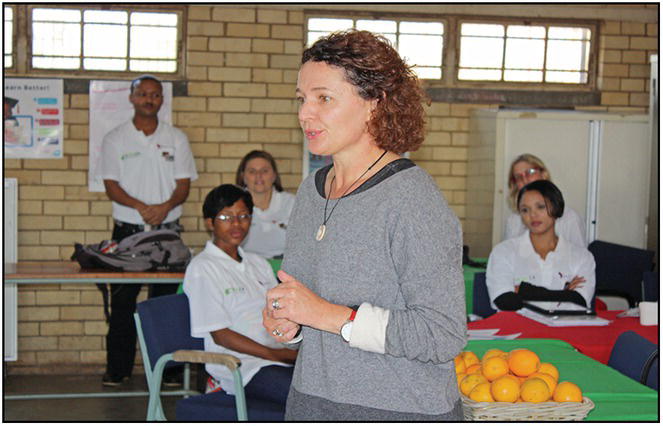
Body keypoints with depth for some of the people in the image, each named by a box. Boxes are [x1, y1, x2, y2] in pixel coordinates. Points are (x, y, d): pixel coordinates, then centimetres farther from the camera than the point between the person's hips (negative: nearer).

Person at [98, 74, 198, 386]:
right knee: (122, 301, 1)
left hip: (167, 231, 1)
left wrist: (165, 207, -16)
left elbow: (184, 185, 5)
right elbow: (111, 185, 0)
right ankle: (117, 369, 8)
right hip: (127, 229, -1)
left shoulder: (176, 139, 9)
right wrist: (141, 207, -18)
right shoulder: (115, 139, 7)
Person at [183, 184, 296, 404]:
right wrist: (275, 354, -14)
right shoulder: (203, 268, -1)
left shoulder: (258, 263, 22)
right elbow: (220, 335, -7)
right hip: (241, 366, -7)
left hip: (281, 358, 7)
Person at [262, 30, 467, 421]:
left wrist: (330, 315, -23)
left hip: (402, 408, -6)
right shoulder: (311, 190, 7)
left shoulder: (413, 199, -17)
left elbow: (445, 335, -22)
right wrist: (283, 323, -3)